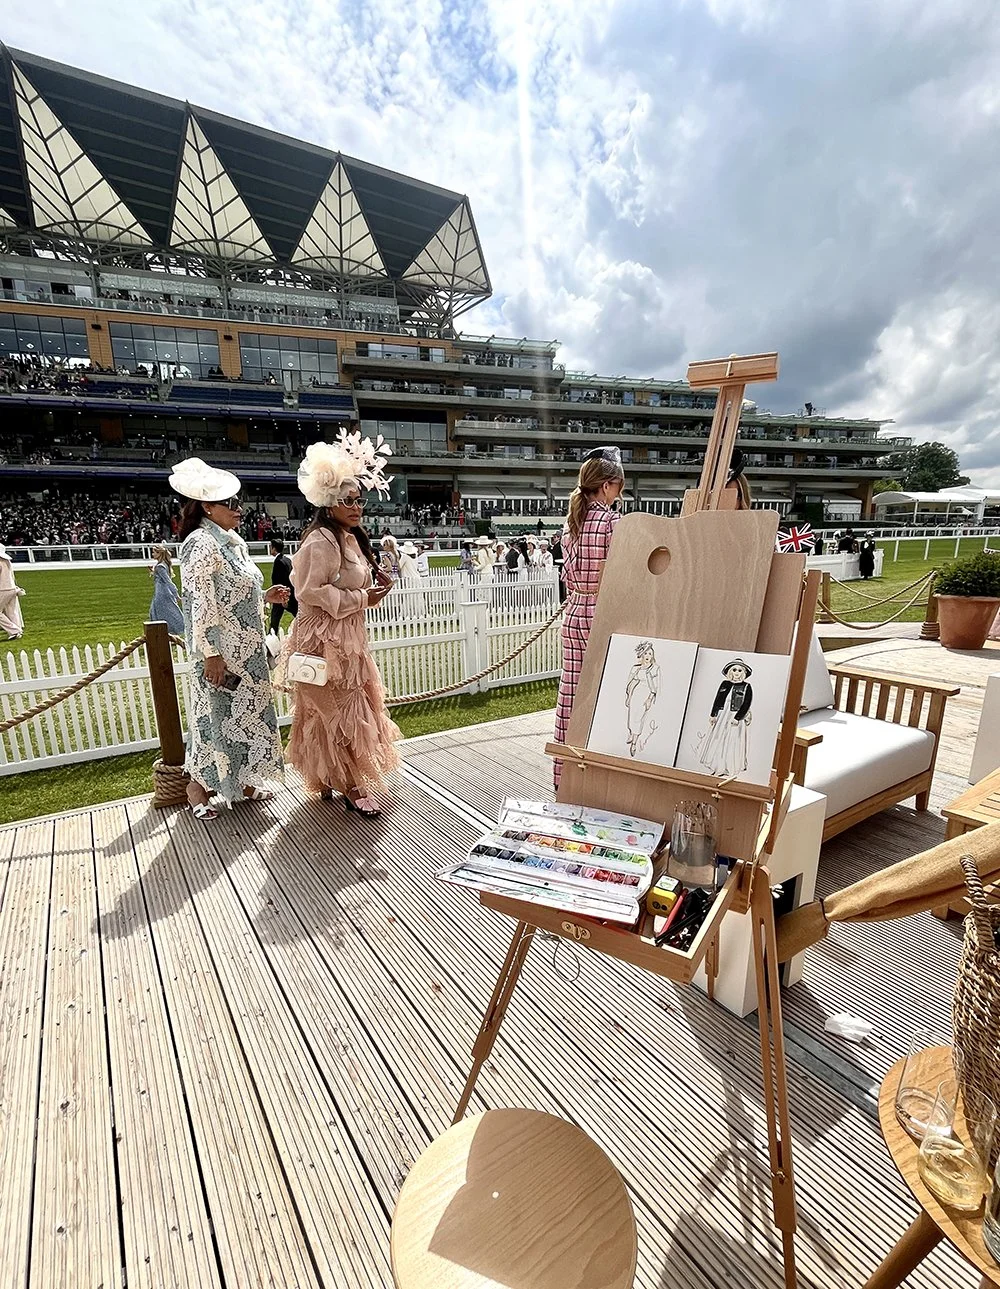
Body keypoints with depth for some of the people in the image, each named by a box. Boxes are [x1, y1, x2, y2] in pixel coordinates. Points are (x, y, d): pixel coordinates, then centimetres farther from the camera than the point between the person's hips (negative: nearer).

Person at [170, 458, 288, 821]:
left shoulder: (232, 542, 13)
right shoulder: (201, 544, -14)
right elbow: (200, 602, -20)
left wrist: (266, 596, 6)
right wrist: (210, 653, -22)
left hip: (246, 649, 9)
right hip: (222, 652, -9)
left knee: (246, 712, 14)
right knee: (217, 715, 1)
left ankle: (242, 780, 28)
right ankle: (199, 786, 19)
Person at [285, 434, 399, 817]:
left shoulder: (351, 539, 13)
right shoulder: (320, 542, -17)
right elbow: (311, 591, -23)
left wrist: (376, 586, 3)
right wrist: (362, 598, -19)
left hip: (348, 640, 9)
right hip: (325, 641, -9)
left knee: (329, 713, 18)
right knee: (343, 713, -2)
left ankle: (327, 778, 32)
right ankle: (352, 788, 10)